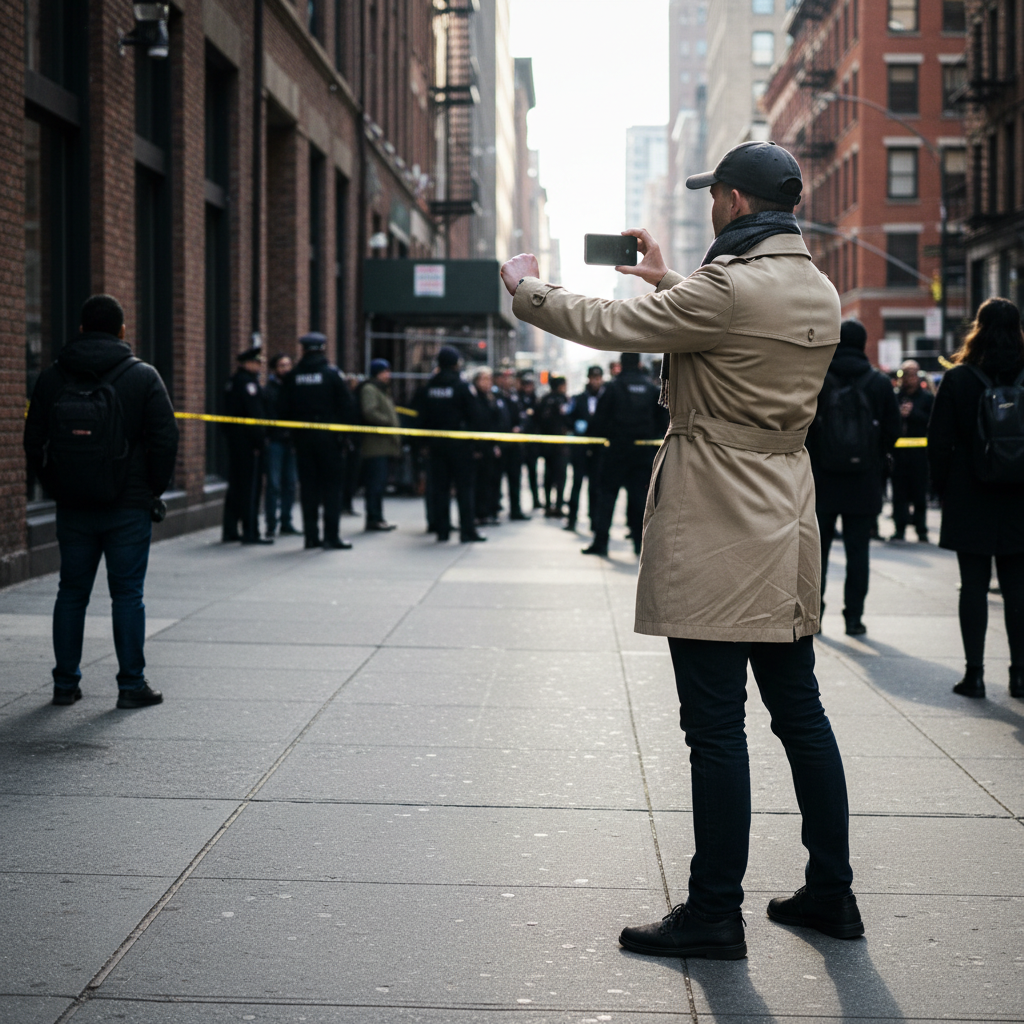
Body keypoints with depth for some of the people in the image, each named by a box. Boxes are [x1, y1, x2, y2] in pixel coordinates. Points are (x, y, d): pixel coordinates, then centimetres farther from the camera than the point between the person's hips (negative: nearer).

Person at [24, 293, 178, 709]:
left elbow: (34, 442, 7)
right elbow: (165, 438, -7)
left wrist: (55, 487, 15)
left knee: (71, 592, 11)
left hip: (72, 506, 3)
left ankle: (65, 683, 14)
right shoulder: (143, 376, -4)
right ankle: (131, 684, 2)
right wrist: (154, 488, 4)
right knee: (127, 593, 1)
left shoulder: (51, 378, 5)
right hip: (128, 507, -3)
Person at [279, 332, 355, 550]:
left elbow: (284, 409, 4)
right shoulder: (332, 373, -7)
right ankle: (331, 536, -4)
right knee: (331, 487, 0)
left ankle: (311, 536, 9)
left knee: (308, 486, 8)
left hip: (303, 437, 3)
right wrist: (343, 431, 5)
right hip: (329, 437, -3)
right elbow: (348, 406, -7)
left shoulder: (292, 376, 3)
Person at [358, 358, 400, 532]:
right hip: (375, 446, -10)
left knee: (380, 483, 11)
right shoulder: (369, 389, -8)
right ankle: (374, 519, -10)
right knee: (376, 483, -10)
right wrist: (389, 422, -16)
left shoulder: (383, 390, 24)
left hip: (385, 445, 10)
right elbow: (370, 412, -21)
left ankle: (376, 518, 14)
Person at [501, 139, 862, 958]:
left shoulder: (729, 287, -17)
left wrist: (523, 286, 7)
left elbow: (604, 325, -10)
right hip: (786, 530, 9)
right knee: (800, 714, 14)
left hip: (717, 537, -9)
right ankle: (831, 892, 22)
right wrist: (665, 280, 35)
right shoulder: (819, 292, 10)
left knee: (716, 728, -3)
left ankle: (715, 914, 4)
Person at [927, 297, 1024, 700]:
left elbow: (939, 443, -4)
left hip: (970, 500, -2)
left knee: (973, 586, 3)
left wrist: (945, 489, 7)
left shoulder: (958, 379, -6)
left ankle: (974, 673, 3)